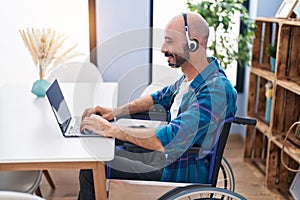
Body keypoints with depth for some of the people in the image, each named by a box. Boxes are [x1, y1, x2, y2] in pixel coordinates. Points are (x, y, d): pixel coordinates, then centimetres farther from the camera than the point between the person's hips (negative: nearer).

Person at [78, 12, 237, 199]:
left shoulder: (216, 91, -29)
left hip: (182, 176, -9)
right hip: (166, 157, 9)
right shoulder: (189, 77, 2)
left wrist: (110, 129, -26)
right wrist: (116, 112, 3)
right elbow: (160, 98, 18)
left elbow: (169, 140, -35)